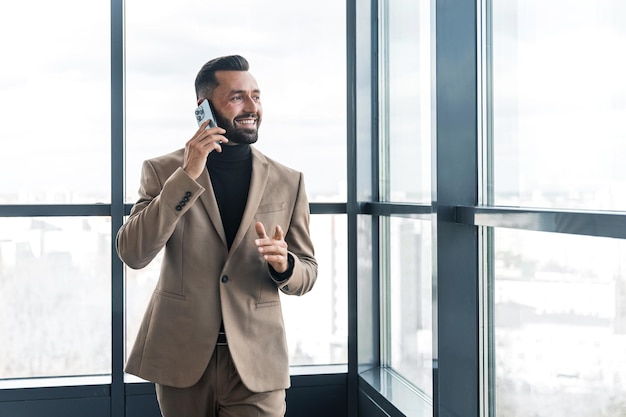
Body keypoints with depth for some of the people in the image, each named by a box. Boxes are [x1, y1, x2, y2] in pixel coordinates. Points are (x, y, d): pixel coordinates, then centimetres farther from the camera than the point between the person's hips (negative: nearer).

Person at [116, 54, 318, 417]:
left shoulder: (288, 182, 3)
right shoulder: (163, 171, 0)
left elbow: (308, 272, 7)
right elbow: (132, 254, -12)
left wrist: (283, 265, -16)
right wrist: (187, 176, -17)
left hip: (256, 363, 1)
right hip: (182, 359, 0)